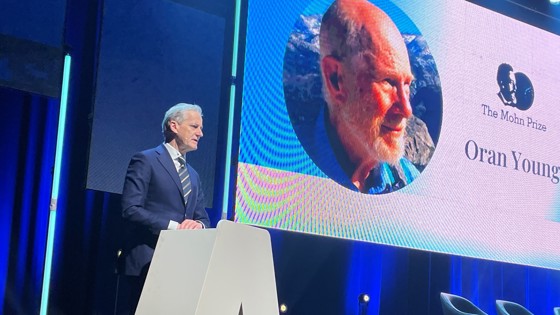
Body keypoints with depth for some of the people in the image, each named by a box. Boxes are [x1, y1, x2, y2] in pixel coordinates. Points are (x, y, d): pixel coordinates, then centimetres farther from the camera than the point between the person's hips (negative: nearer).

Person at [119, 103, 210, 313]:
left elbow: (203, 218, 18)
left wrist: (198, 225, -7)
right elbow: (131, 210, -13)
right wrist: (172, 226, -19)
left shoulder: (193, 175, 21)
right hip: (149, 262, -7)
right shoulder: (145, 161, -2)